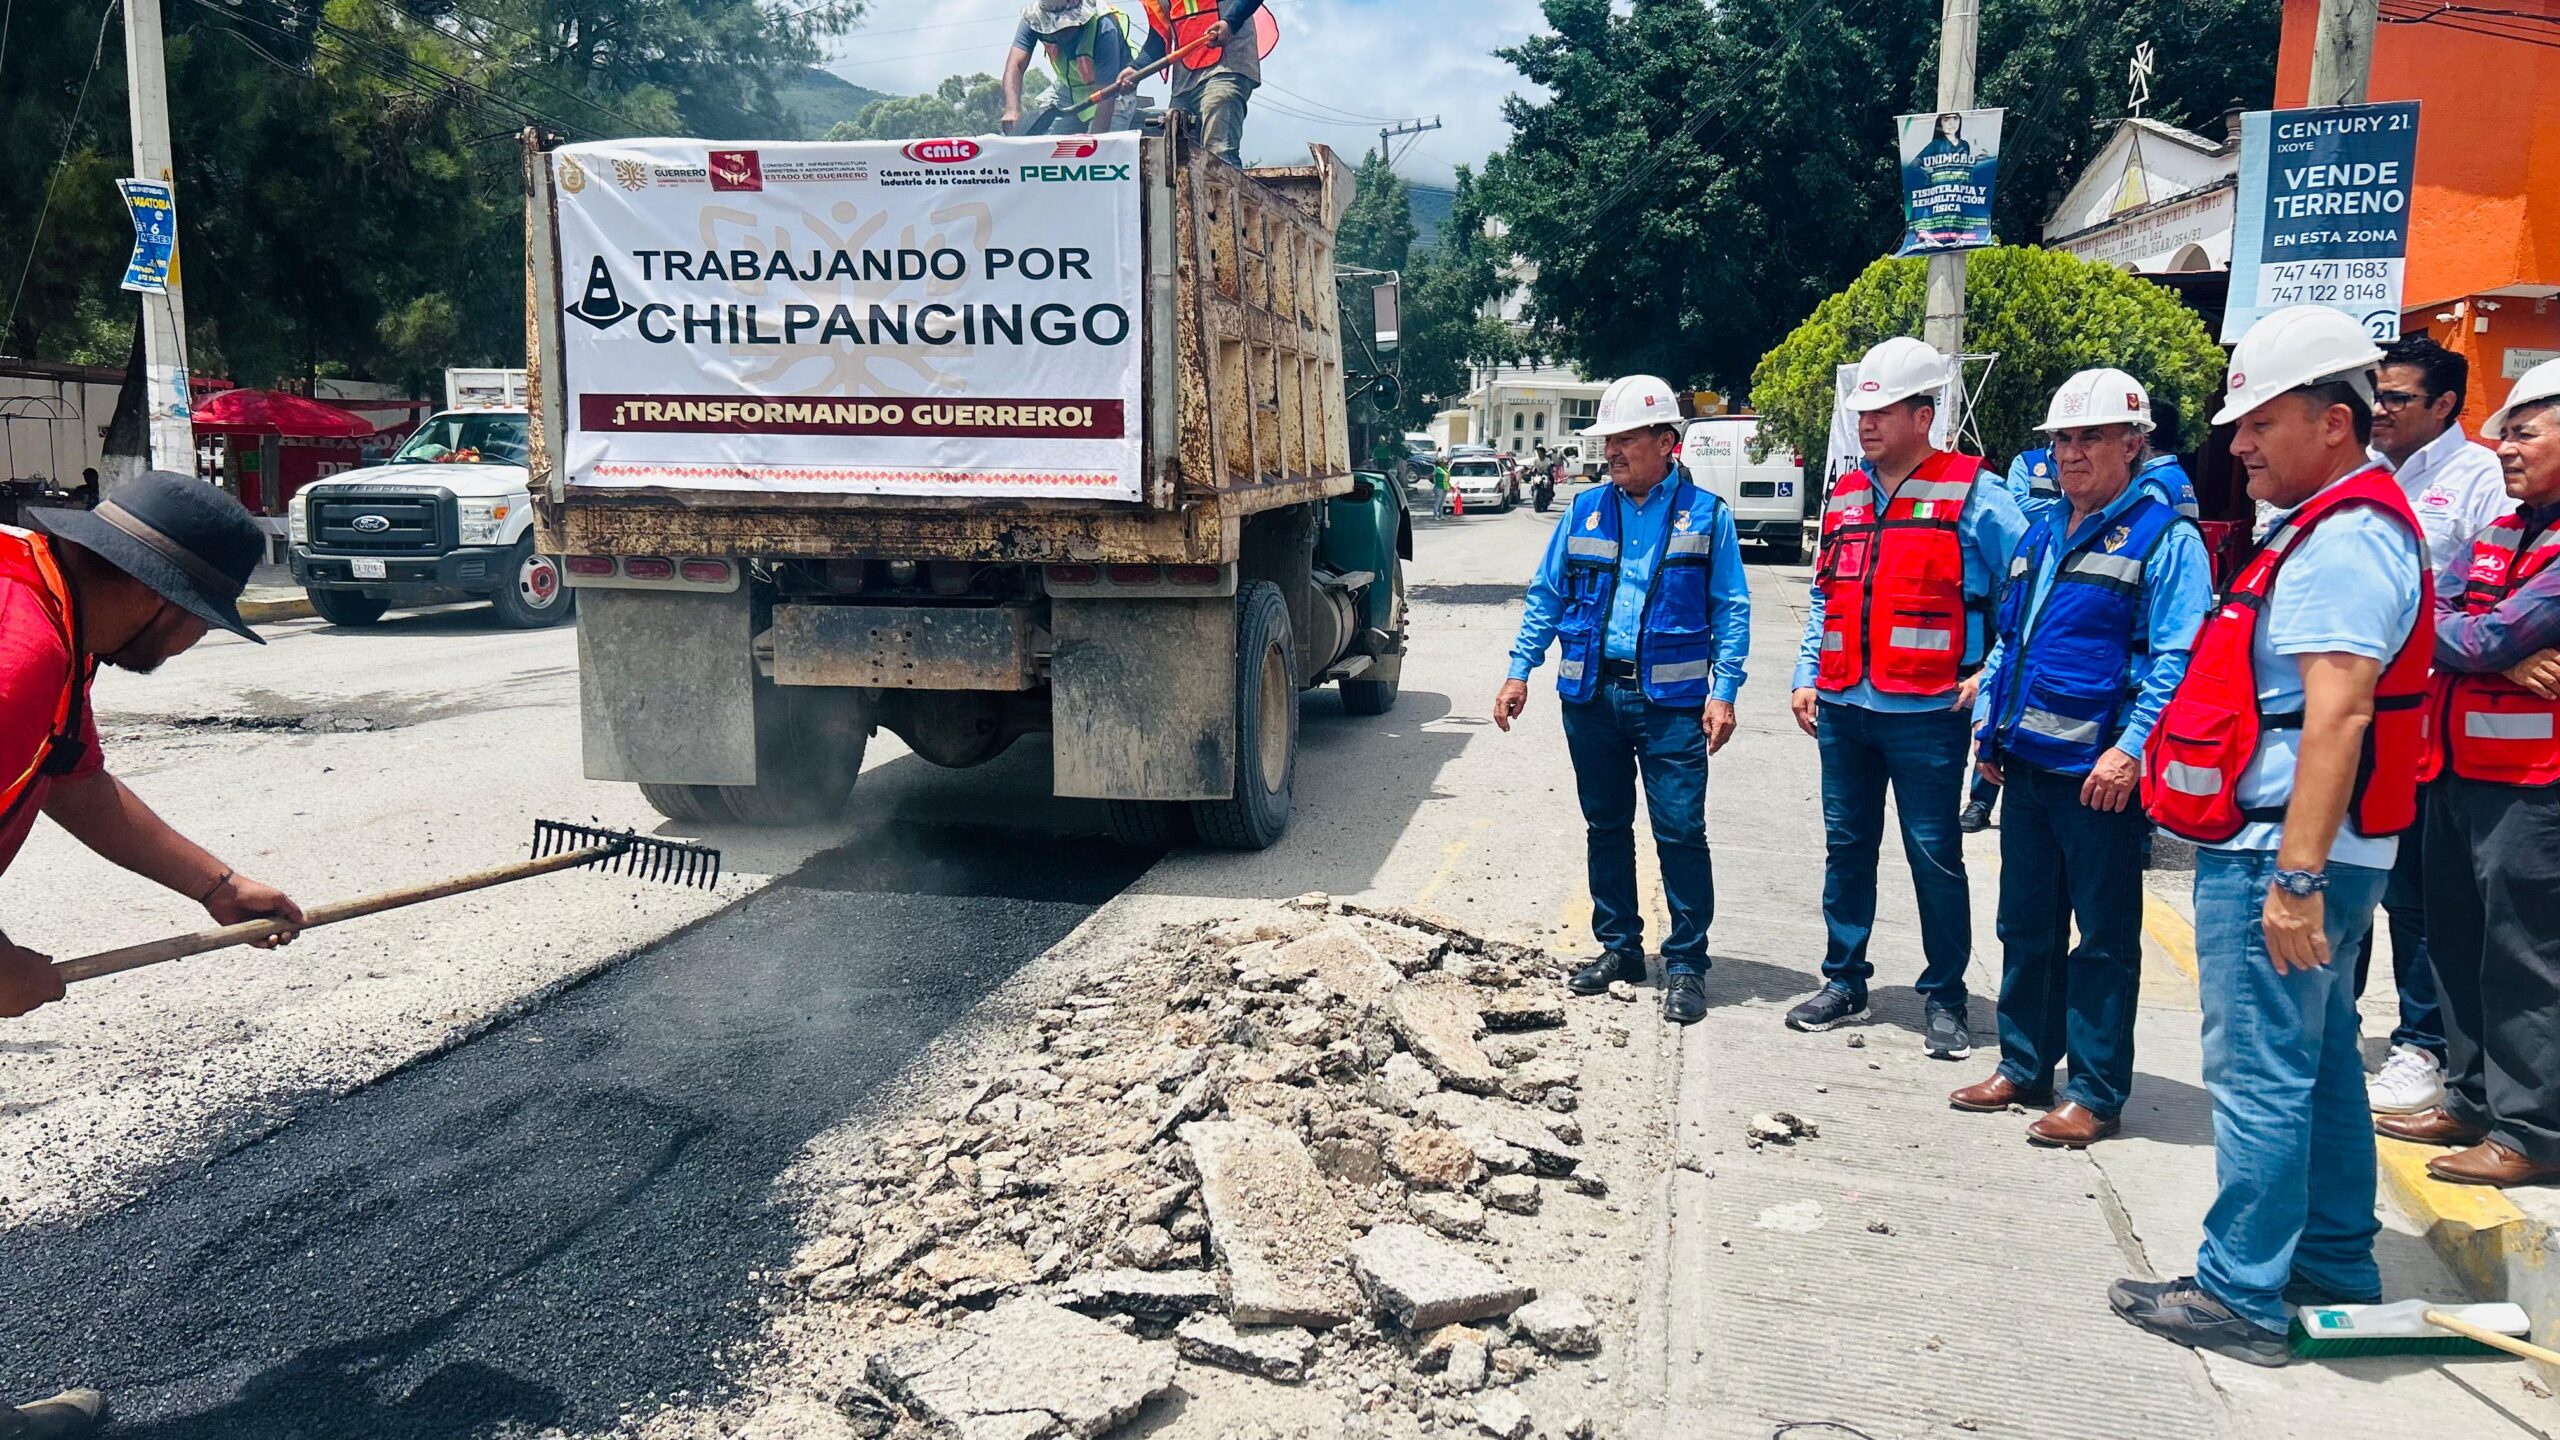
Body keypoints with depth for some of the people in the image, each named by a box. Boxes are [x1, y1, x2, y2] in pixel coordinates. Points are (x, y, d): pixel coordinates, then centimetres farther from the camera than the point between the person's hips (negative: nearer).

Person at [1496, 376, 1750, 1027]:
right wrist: (1520, 671, 5)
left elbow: (1731, 609, 0)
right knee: (1606, 826, 12)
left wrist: (1723, 691, -9)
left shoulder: (1706, 514, 1)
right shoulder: (1585, 510, 9)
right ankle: (1618, 947, 25)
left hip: (1671, 700, -3)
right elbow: (1547, 596, 13)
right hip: (1592, 695, 4)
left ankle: (1686, 964, 6)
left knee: (1680, 832, -4)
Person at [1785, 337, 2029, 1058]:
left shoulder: (1972, 494, -5)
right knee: (1847, 848, 13)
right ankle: (1844, 981, 26)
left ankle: (1944, 998, 16)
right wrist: (1806, 678, 11)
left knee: (1935, 857, 3)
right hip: (1843, 710, 6)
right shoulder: (1845, 498, 13)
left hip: (1927, 715, -6)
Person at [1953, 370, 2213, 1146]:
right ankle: (2023, 1066, 28)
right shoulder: (2041, 536, 16)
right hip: (2027, 763, 7)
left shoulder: (2164, 539, -7)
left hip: (2100, 773, -7)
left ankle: (2095, 1094, 12)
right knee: (2025, 925, 15)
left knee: (2104, 937, 3)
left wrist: (2130, 749, -21)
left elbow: (2175, 660, -14)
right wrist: (1989, 717, 13)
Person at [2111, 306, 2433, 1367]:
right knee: (2318, 1058, 18)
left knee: (2259, 1075, -4)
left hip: (2280, 852, -11)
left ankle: (2241, 1296, 5)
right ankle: (2335, 1266, 30)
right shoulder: (2329, 526, 17)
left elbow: (2338, 712, -25)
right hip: (2291, 850, 11)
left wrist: (2296, 874, -27)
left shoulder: (2345, 539, -18)